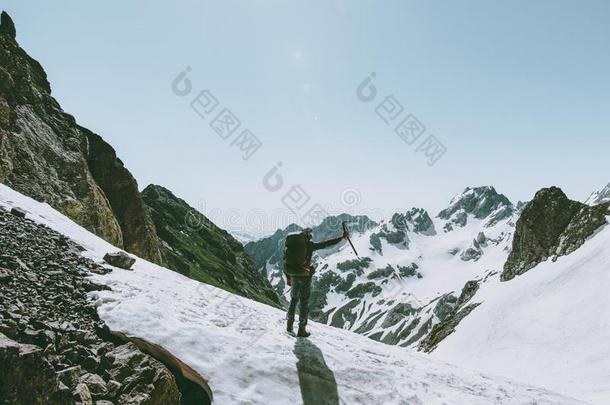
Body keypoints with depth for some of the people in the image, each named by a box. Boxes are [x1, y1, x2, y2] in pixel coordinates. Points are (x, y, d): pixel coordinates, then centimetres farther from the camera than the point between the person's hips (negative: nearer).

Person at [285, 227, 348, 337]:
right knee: (304, 302, 5)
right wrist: (341, 238, -8)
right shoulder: (309, 245, -7)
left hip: (294, 276, 4)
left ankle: (290, 325, 20)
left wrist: (288, 277, 17)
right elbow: (326, 244, -12)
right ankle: (302, 330, 9)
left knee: (294, 299, 21)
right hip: (305, 276, -4)